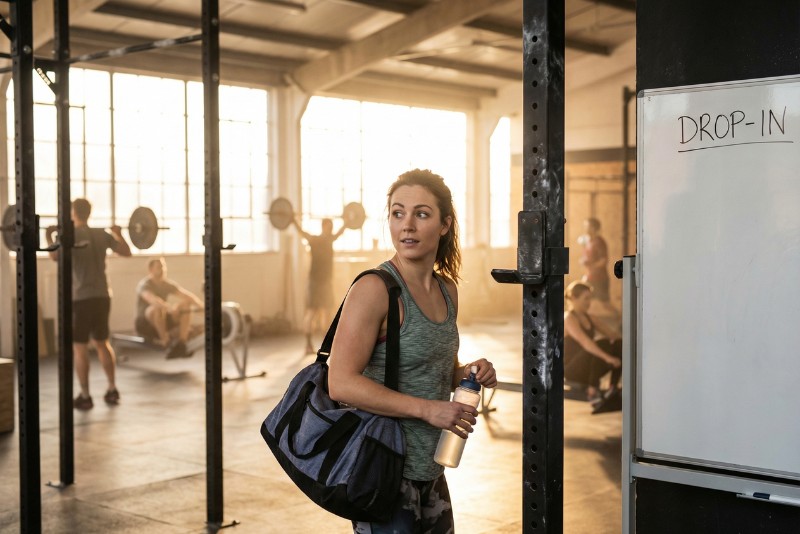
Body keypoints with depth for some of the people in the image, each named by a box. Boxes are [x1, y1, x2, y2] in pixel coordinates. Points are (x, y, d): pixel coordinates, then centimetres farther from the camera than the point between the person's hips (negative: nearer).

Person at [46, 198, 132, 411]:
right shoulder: (102, 234, 7)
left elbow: (55, 255, -26)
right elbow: (126, 252, 10)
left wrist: (48, 236, -12)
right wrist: (118, 233, 25)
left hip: (81, 298, -6)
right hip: (102, 296, 6)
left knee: (79, 347, 1)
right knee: (102, 343, 16)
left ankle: (85, 397, 0)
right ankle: (112, 390, 15)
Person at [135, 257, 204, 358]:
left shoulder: (167, 284, 4)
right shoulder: (145, 285, -16)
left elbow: (187, 296, -1)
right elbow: (152, 299, -38)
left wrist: (202, 306, -17)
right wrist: (170, 307, -54)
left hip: (163, 320, 7)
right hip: (144, 323, -7)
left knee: (186, 307, -15)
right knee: (158, 308, -38)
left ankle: (181, 343, -26)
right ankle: (166, 341, -29)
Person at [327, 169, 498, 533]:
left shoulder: (447, 290, 7)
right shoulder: (374, 289, -17)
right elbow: (341, 383, -23)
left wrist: (469, 374, 0)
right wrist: (426, 408, -22)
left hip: (429, 471, 8)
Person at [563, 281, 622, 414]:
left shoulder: (585, 316, 12)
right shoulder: (569, 318, -16)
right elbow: (584, 341, -31)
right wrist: (606, 357, -42)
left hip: (586, 364, 9)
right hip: (571, 369, -9)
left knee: (618, 346, -8)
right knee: (601, 349, -34)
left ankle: (613, 390, -6)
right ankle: (592, 391, -26)